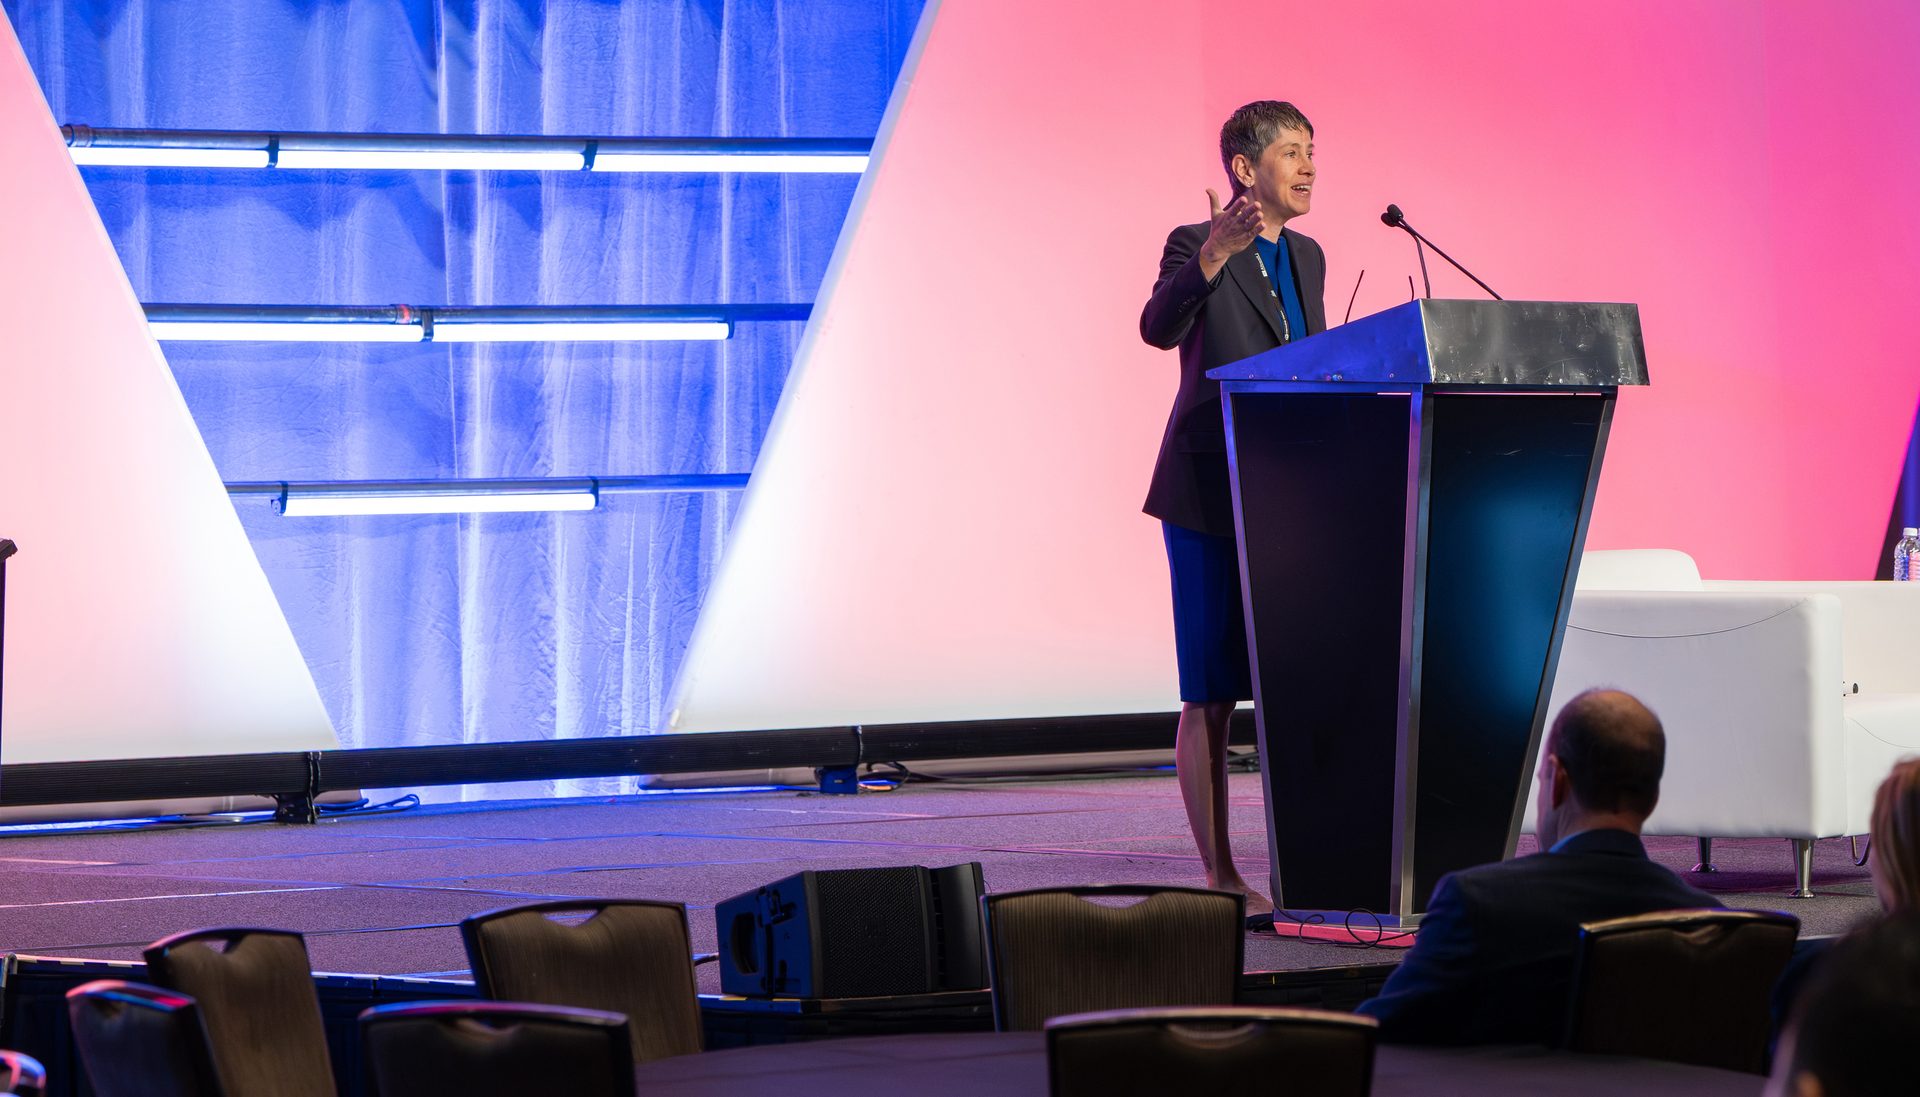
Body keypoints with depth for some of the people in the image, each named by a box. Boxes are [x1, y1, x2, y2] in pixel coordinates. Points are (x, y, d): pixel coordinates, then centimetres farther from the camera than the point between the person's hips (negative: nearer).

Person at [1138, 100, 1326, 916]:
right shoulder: (1196, 245, -7)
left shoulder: (1306, 257, 15)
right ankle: (1219, 875, 1)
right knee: (1211, 695, -3)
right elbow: (1159, 328, -26)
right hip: (1211, 498, -7)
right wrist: (1215, 253, -40)